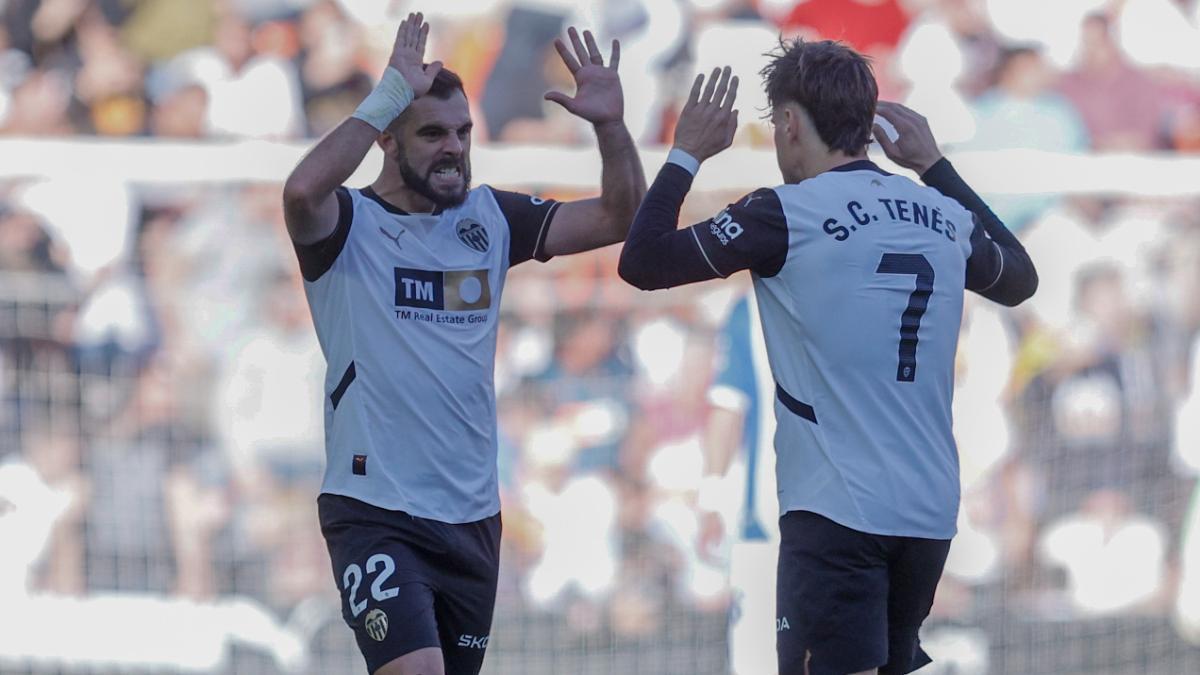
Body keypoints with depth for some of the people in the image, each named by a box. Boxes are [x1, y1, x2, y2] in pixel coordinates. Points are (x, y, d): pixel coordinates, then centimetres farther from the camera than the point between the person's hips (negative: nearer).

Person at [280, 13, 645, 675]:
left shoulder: (491, 218, 9)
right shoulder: (349, 224, -6)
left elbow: (620, 219, 9)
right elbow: (302, 191, -30)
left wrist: (610, 126, -8)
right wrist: (391, 94, -27)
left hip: (472, 515, 6)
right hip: (375, 513, -6)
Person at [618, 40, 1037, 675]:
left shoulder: (785, 215, -9)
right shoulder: (943, 217, 8)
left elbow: (642, 263, -6)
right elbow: (1020, 278, 30)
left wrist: (686, 154, 8)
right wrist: (935, 166, 33)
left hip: (836, 510, -6)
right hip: (931, 511, 6)